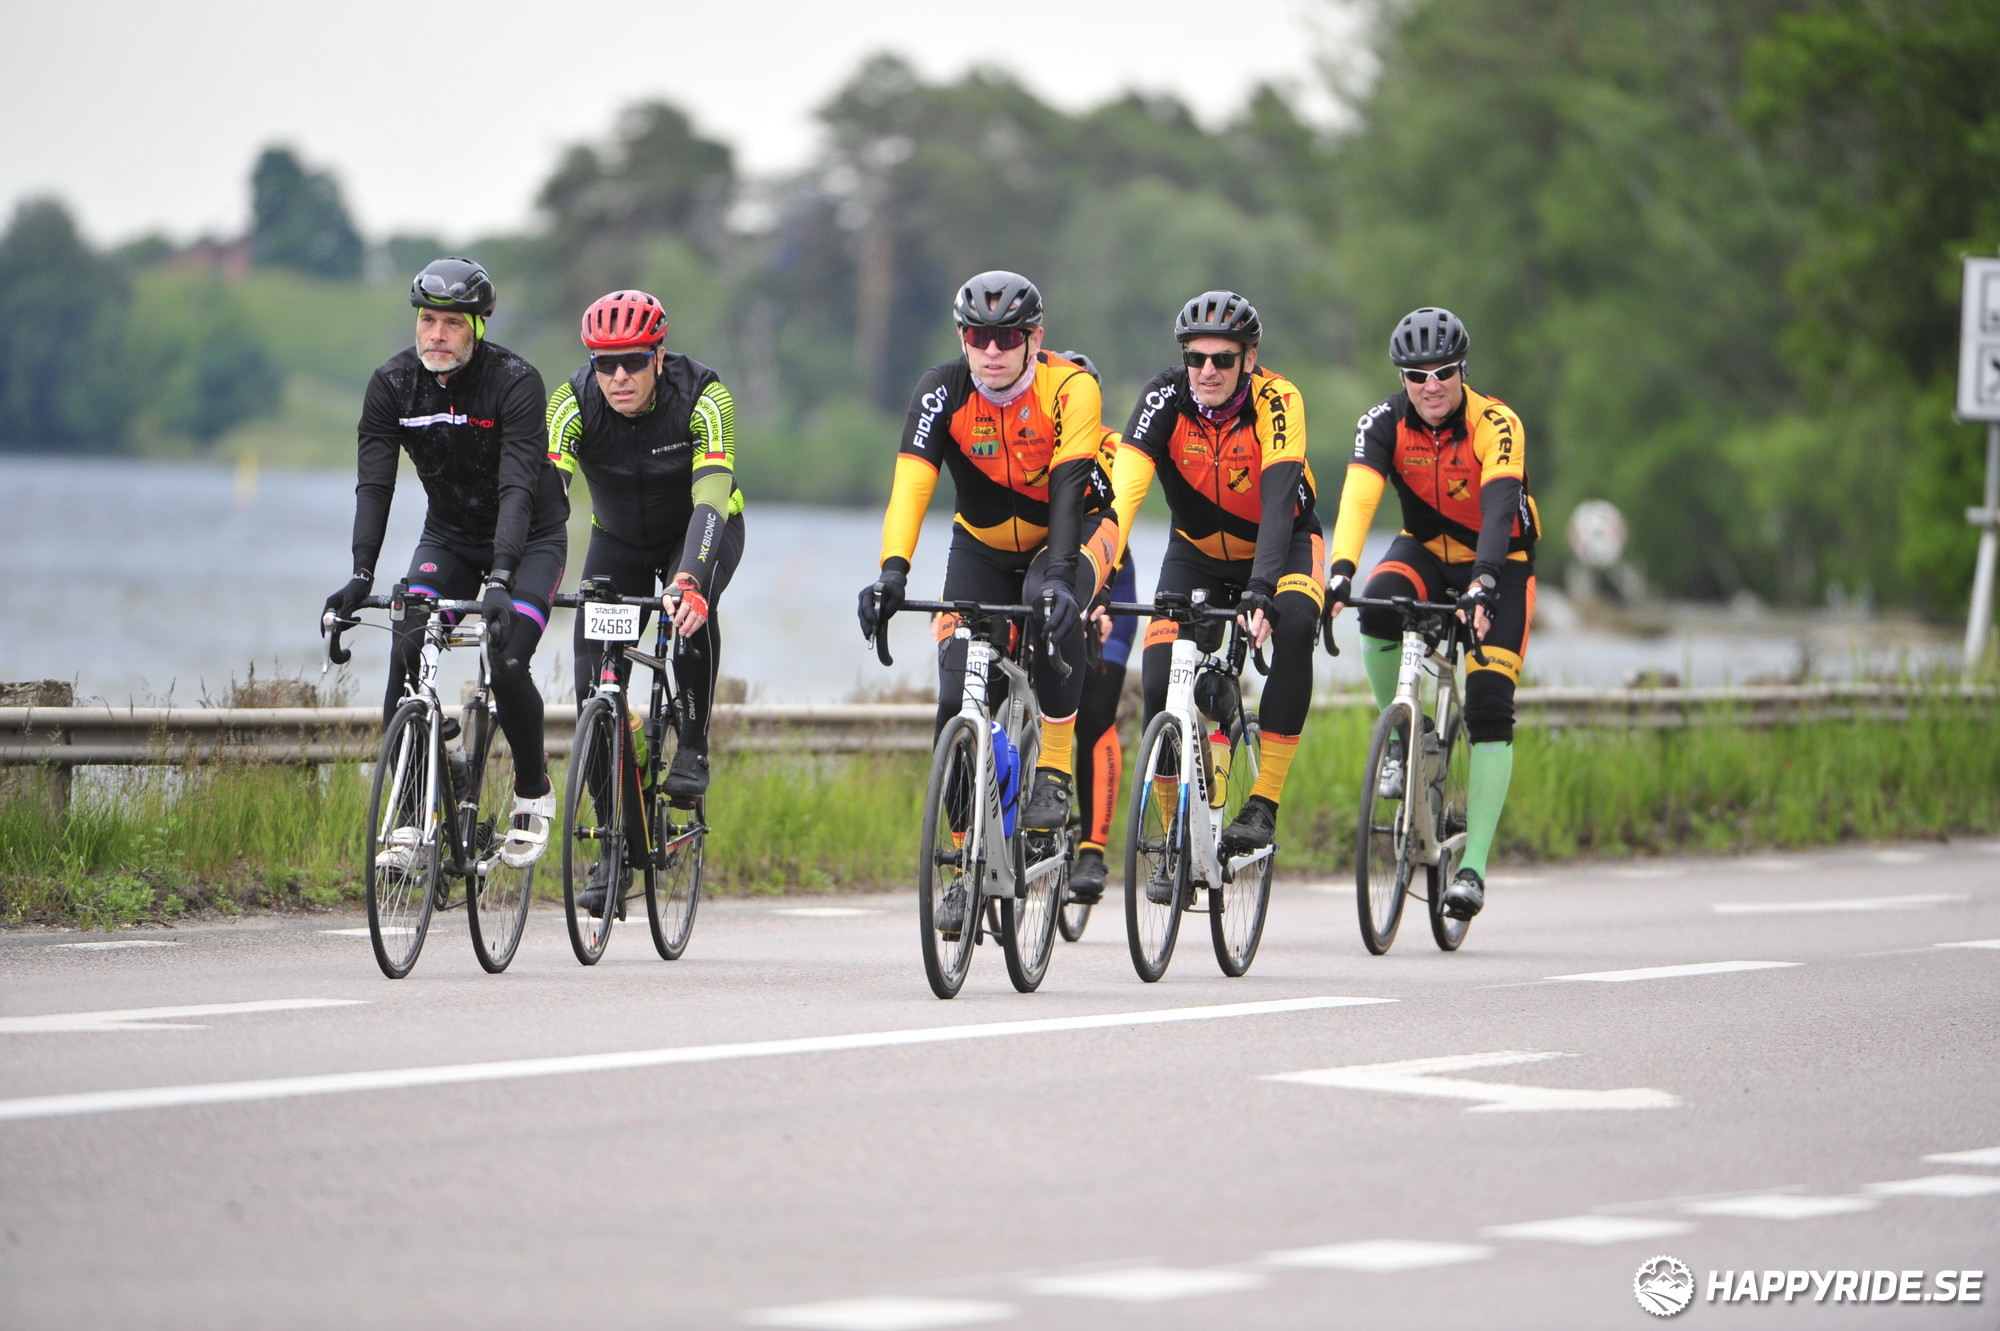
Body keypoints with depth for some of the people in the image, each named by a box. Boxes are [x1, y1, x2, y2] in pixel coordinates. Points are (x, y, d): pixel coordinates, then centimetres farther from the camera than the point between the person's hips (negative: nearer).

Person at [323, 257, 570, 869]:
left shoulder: (515, 382, -25)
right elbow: (374, 483, -19)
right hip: (448, 537, 4)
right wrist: (361, 574, -34)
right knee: (407, 654, -19)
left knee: (507, 665, -23)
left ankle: (533, 794, 3)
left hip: (530, 538, -4)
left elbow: (517, 489, -33)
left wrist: (500, 580, -45)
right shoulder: (392, 384, -14)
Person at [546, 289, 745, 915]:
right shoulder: (574, 402, -25)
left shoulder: (702, 398, -31)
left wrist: (689, 580, -60)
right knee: (594, 682, -11)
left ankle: (693, 746, -15)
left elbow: (710, 497, -43)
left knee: (693, 605, -36)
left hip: (701, 531, -3)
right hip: (619, 540, 3)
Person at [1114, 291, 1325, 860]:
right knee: (1160, 681, -16)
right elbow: (1125, 486, -33)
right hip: (1199, 551, 2)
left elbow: (1279, 499, -38)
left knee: (1292, 626, -33)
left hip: (1281, 544, -2)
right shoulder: (1166, 398, -23)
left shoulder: (1277, 401, -27)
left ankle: (1264, 803, -26)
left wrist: (1261, 589, -53)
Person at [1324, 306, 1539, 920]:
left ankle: (1474, 866, -16)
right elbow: (1358, 498, -33)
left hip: (1498, 561, -2)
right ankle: (1400, 743, -9)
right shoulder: (1385, 423, -18)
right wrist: (1341, 573, -51)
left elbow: (1500, 506, -40)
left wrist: (1483, 583, -57)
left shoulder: (1496, 425, -25)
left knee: (1489, 708, -16)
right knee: (1378, 611, -33)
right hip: (1426, 549, 2)